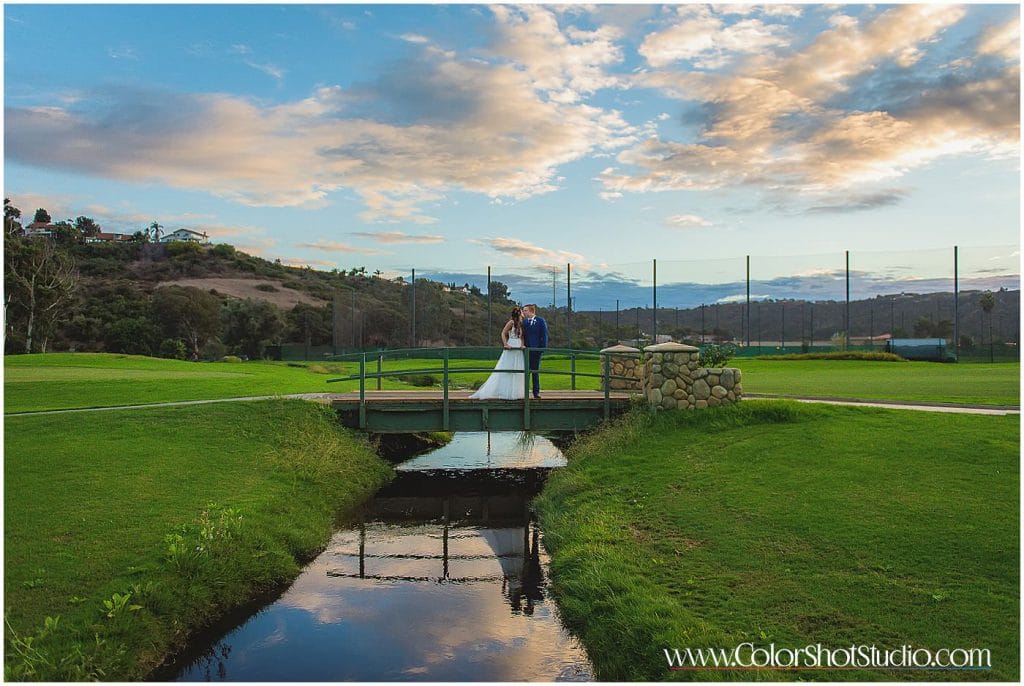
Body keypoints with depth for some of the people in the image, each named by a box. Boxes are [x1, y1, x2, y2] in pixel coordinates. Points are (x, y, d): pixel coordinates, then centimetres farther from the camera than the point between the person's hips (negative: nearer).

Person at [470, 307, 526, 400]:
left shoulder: (520, 324, 14)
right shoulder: (511, 322, -7)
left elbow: (522, 336, 14)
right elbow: (503, 333, -12)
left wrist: (522, 344, -4)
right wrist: (505, 344, -23)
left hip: (518, 350, 7)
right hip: (511, 350, -7)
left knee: (517, 372, 8)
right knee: (506, 371, -3)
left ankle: (515, 392, 14)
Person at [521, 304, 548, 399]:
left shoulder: (540, 321, 0)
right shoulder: (523, 322, 8)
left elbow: (544, 335, -2)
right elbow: (522, 335, 9)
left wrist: (543, 347, -8)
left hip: (536, 349, -2)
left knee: (535, 371, 5)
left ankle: (536, 392, 10)